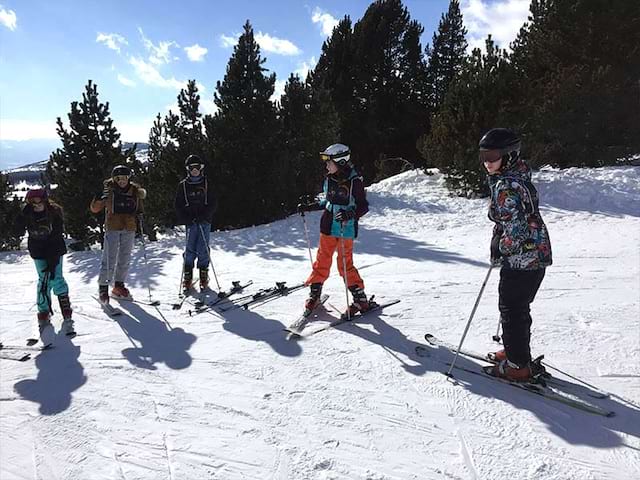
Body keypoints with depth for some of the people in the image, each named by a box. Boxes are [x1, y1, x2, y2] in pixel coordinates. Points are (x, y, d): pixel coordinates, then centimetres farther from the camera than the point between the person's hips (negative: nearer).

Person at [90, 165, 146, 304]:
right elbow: (95, 208, -5)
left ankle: (118, 287, 23)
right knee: (109, 259, -7)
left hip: (129, 229, 4)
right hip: (112, 228, -4)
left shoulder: (135, 190, 6)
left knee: (125, 259, 10)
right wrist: (100, 197, -21)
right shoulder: (109, 190, -4)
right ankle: (103, 287, 5)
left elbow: (139, 210, 19)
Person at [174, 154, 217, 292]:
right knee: (190, 249, -3)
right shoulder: (183, 185, 9)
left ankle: (204, 276, 7)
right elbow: (178, 205, 8)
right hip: (190, 222, 0)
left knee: (203, 249, -2)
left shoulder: (206, 183, 8)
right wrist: (187, 219, -6)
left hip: (205, 221, 0)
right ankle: (187, 277, 5)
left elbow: (213, 203, 4)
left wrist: (204, 216, -10)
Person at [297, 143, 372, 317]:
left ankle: (360, 298, 9)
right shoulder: (329, 179, 6)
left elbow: (363, 206, -13)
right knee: (322, 261, 11)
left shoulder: (354, 181, -13)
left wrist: (349, 214, -30)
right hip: (328, 226, 6)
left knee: (345, 264, -3)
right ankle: (314, 294, 24)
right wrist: (308, 207, 16)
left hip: (346, 229, -6)